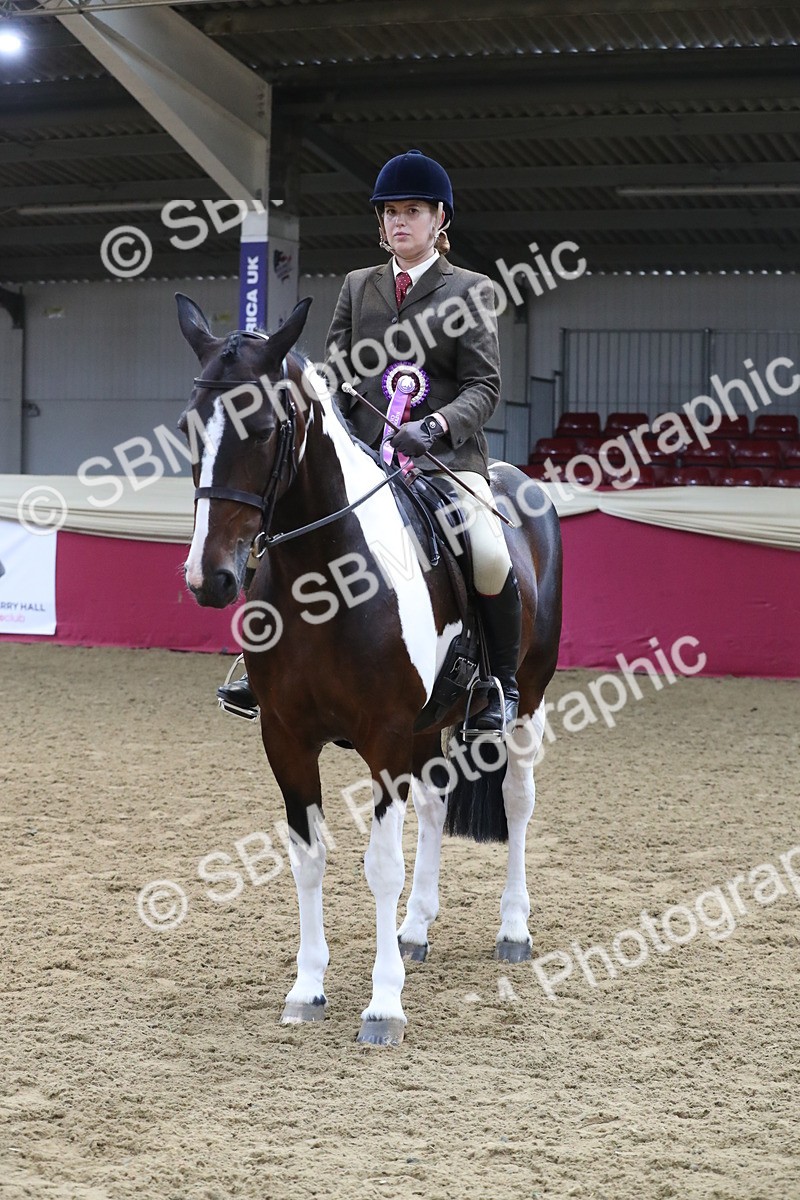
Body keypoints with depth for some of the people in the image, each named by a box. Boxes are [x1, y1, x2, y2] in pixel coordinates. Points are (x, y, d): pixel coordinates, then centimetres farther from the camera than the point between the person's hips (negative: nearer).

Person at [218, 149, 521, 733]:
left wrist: (435, 425, -20)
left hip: (447, 455, -4)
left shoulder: (471, 291, 5)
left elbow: (485, 386, -2)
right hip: (365, 453, 4)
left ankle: (503, 683, -6)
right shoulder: (358, 287, 16)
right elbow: (337, 371, 14)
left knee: (490, 558, -27)